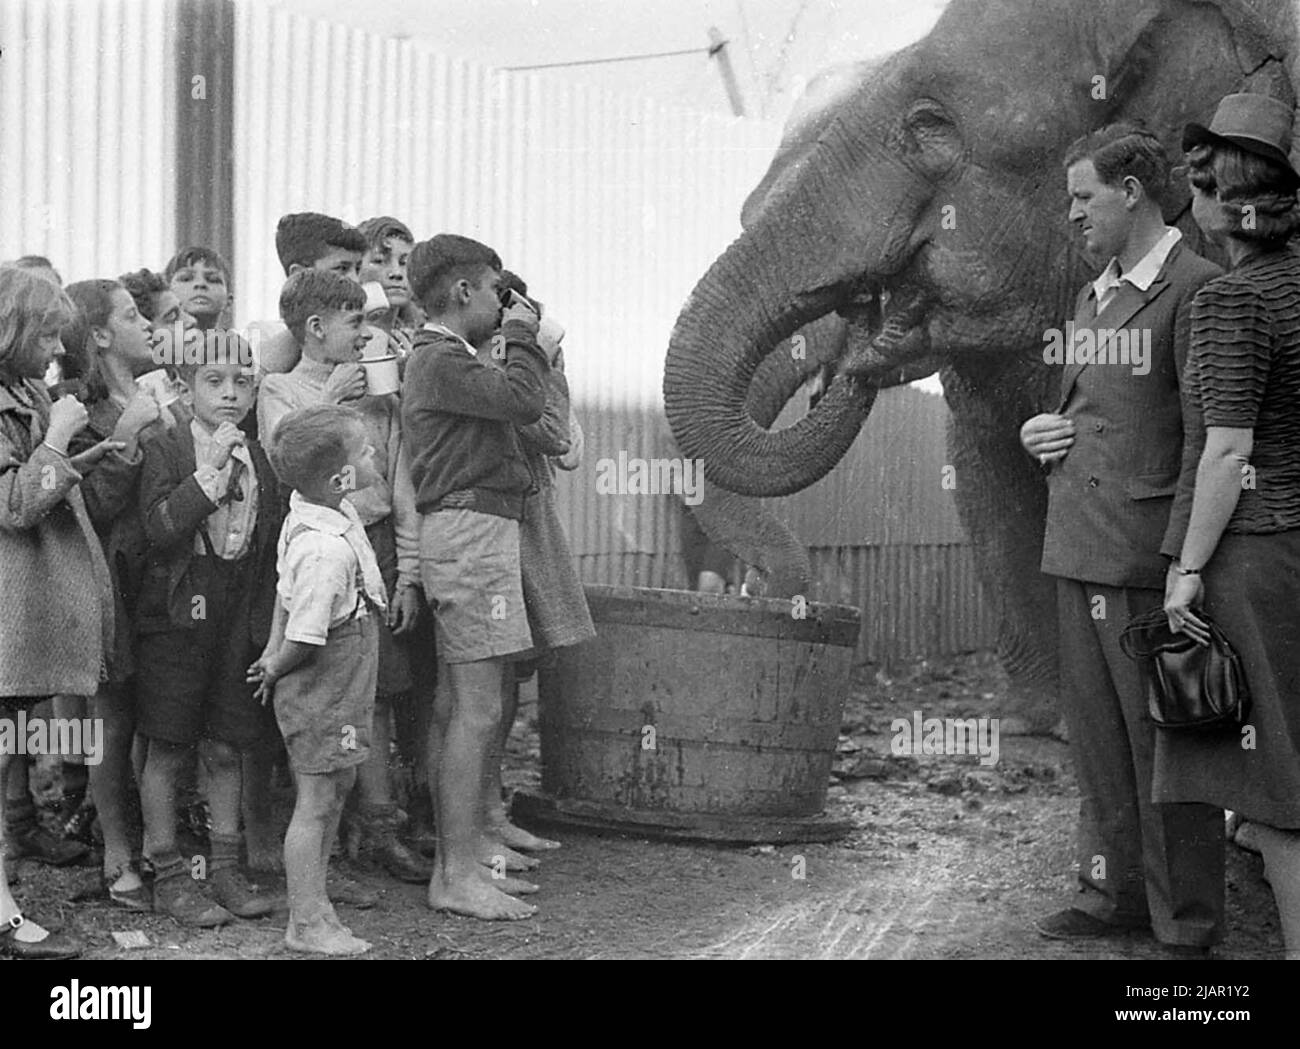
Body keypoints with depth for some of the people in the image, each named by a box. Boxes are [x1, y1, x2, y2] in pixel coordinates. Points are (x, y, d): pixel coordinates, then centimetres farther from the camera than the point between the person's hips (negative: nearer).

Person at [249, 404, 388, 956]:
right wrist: (276, 670, -7)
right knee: (317, 801, 0)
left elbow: (286, 589, 13)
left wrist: (274, 655, 15)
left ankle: (315, 902, 30)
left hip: (340, 685, 10)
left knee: (337, 786, 19)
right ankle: (306, 924, 10)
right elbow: (305, 636, -25)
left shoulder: (320, 514, 1)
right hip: (323, 688, -10)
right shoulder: (326, 548, -30)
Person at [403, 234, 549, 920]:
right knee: (476, 707, -12)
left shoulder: (443, 359, 21)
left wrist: (517, 339, 16)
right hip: (469, 532, -11)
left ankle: (468, 842, 27)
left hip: (470, 534, 11)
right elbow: (524, 401, -20)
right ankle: (458, 875, -11)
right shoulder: (442, 361, -12)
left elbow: (507, 410, 18)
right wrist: (520, 336, -5)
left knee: (456, 703, 16)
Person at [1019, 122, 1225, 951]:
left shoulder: (1194, 288, -10)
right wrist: (1041, 432, 8)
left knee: (1162, 741, -2)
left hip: (1145, 553, -8)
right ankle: (1114, 892, 26)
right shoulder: (1092, 295, 19)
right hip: (1078, 543, 9)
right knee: (1097, 734, 14)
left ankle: (1188, 922, 7)